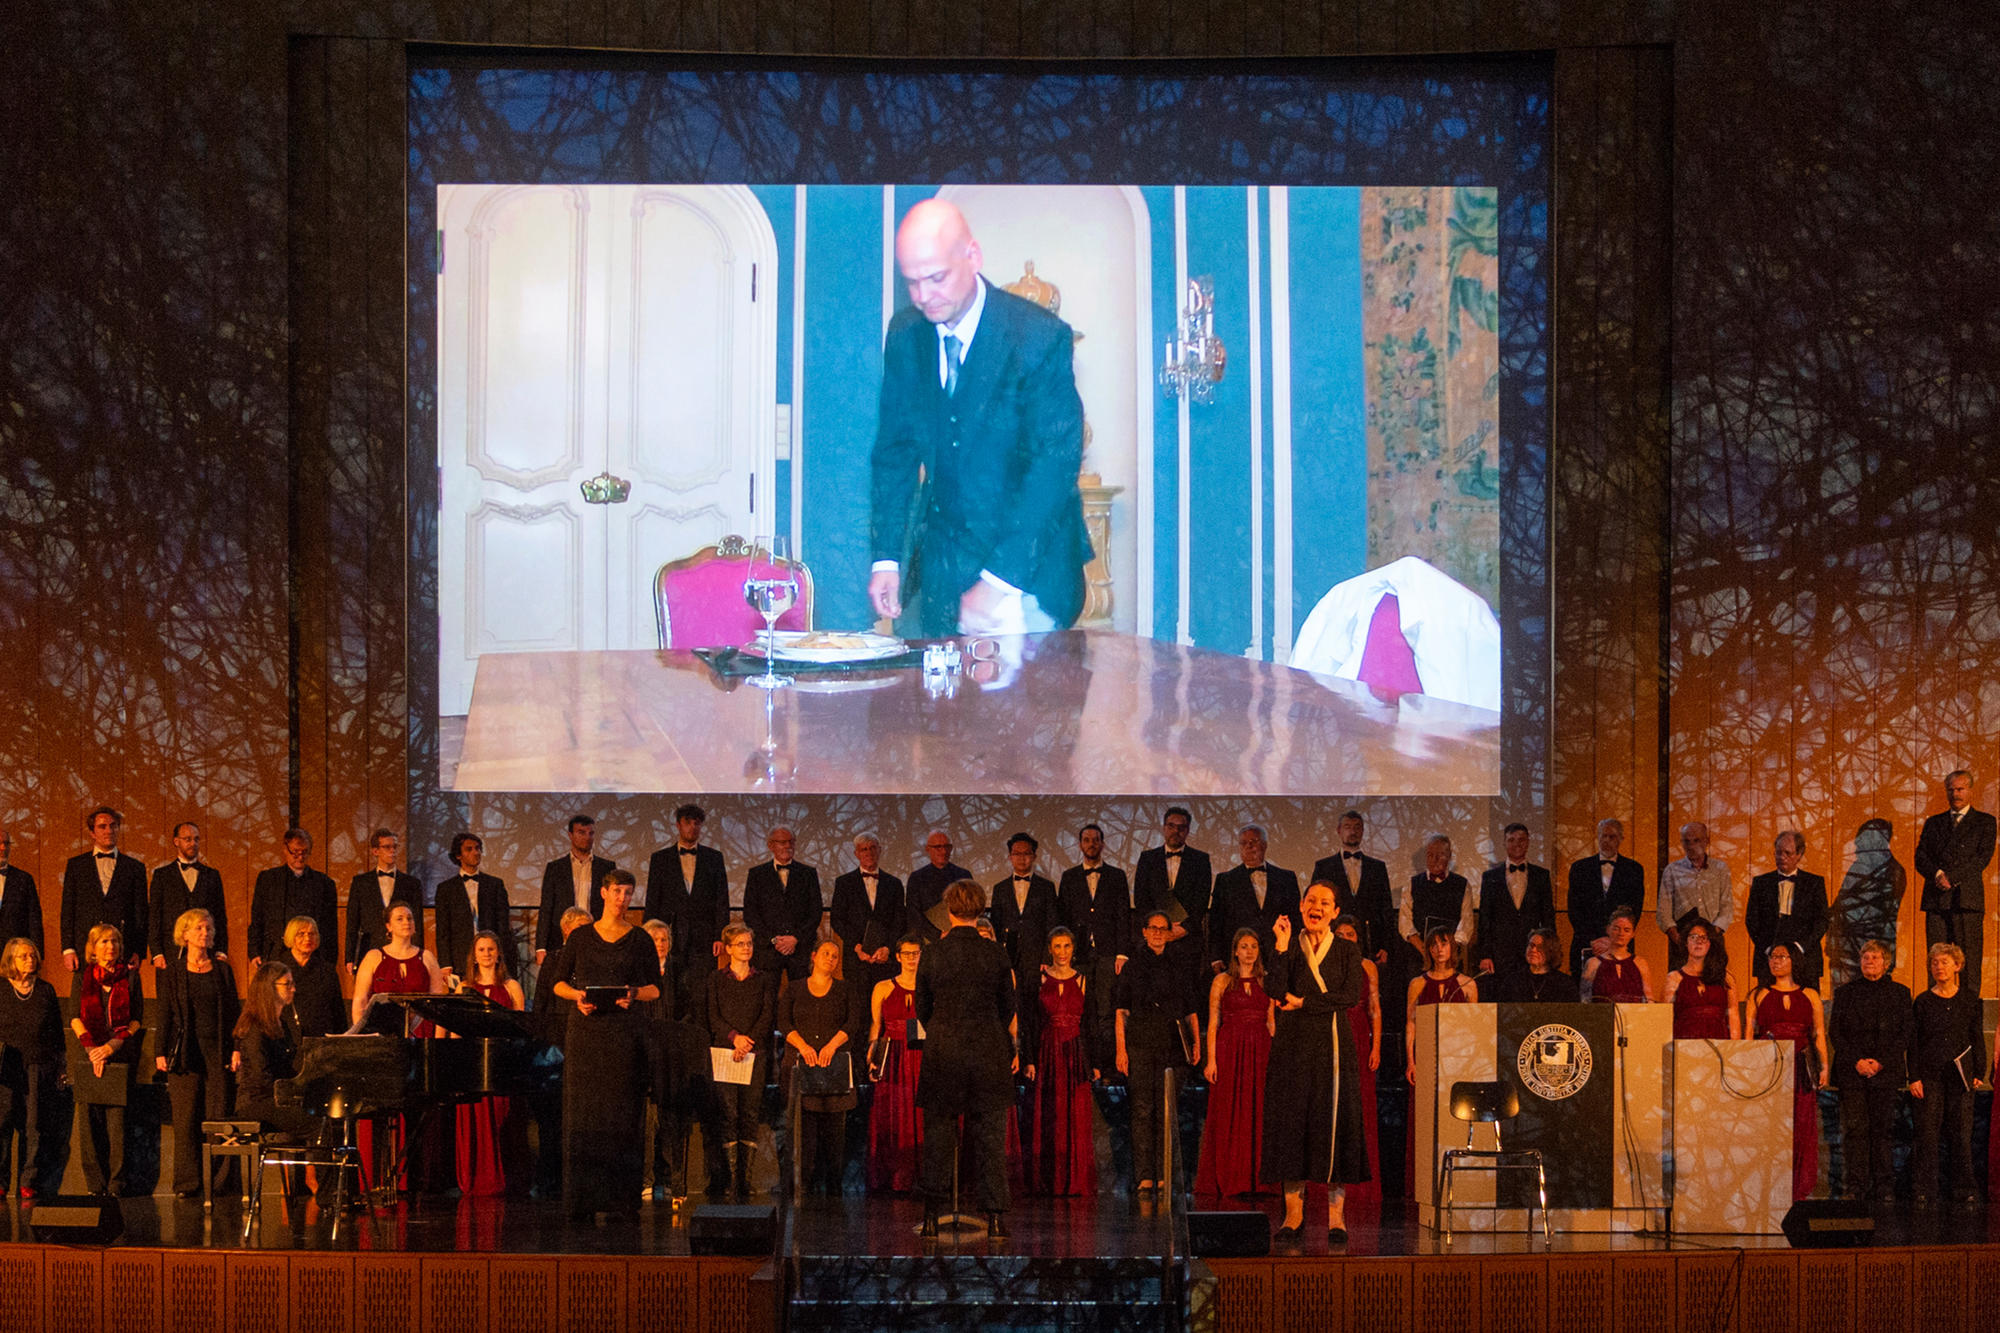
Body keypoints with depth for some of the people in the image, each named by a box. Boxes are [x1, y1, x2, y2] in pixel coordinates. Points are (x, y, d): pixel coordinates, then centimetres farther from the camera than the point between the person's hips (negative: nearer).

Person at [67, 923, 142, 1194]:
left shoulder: (130, 978, 9)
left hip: (120, 1058, -1)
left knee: (117, 1122, -7)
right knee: (89, 1123, -3)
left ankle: (116, 1183, -3)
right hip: (88, 1059, 1)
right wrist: (91, 1049, -7)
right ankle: (95, 1183, 3)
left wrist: (112, 1045, -8)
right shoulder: (82, 979, 12)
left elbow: (137, 1018, 4)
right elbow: (75, 1018, 6)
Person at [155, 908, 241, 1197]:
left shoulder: (222, 970, 10)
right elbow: (165, 1014, 5)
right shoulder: (172, 973, 6)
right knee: (186, 1118, -4)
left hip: (217, 1050, 1)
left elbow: (234, 1011, 10)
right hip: (185, 1051, -1)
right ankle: (187, 1181, 0)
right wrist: (161, 1052, -3)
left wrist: (237, 1049, 1)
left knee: (218, 1116, -3)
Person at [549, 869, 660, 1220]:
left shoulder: (639, 939, 6)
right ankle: (583, 1199, -1)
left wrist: (633, 994, -14)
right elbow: (559, 982, 10)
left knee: (622, 1114, -3)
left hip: (625, 1032, 0)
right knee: (583, 1111, -3)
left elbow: (655, 988, 6)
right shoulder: (581, 937, 8)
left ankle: (621, 1196, 0)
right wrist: (577, 995, -10)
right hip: (586, 1030, 0)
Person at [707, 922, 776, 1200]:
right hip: (723, 1051, -1)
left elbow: (769, 1016, 4)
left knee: (749, 1114, -5)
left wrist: (748, 1041, -10)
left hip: (756, 1052, 1)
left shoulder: (765, 980, 15)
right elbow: (712, 1016, 4)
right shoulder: (715, 979, 14)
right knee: (728, 1112, -11)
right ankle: (721, 1174, -7)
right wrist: (734, 1037, -11)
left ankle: (744, 1178, -6)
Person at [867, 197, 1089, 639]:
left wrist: (997, 582, -21)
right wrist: (886, 557, 3)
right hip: (936, 568, 5)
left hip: (1024, 567, -5)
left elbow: (1056, 462, -16)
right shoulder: (904, 336, 3)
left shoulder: (1041, 337, -14)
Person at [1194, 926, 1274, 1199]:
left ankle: (1254, 1178, 5)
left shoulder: (1266, 982, 10)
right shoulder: (1222, 981, 3)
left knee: (1256, 1113, 1)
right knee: (1227, 1115, -2)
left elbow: (1271, 1022, 11)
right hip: (1229, 1051, -2)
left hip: (1259, 1053, 2)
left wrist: (1274, 1055, 1)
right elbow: (1213, 1023, 0)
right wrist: (1211, 1059, -8)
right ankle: (1225, 1180, 1)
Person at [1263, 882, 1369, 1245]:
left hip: (1333, 1046, -1)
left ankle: (1336, 1216, -1)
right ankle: (1294, 1214, 3)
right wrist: (1282, 946, -14)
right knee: (1291, 1123, -2)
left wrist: (1303, 1003, -8)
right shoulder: (1288, 948, 8)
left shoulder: (1347, 950, 7)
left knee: (1336, 1124, -4)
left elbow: (1351, 996, -6)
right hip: (1294, 1047, 1)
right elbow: (1276, 991, -8)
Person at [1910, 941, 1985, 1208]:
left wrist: (1979, 1072, 5)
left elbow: (1977, 1037, 11)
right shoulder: (1922, 1002, 4)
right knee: (1928, 1132, -3)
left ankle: (1962, 1189, 9)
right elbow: (1913, 1042, 3)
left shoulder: (1969, 1000, 8)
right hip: (1930, 1075, -1)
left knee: (1961, 1132, 1)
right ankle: (1923, 1190, 2)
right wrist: (1914, 1077, -4)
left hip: (1960, 1074, 1)